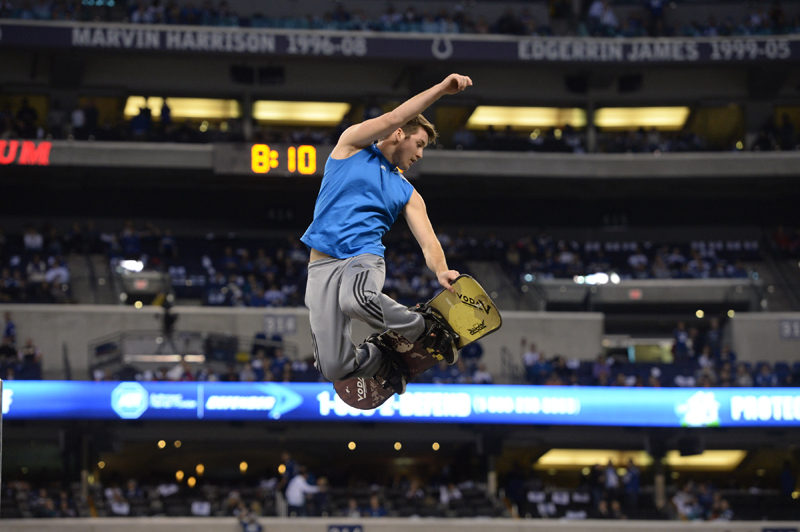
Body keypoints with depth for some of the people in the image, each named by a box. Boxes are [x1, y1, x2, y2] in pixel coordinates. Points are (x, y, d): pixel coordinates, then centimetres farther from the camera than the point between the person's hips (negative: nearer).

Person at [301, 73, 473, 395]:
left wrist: (441, 272, -14)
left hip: (365, 258, 1)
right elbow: (393, 119, -5)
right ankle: (380, 357, 21)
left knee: (355, 299, -40)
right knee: (333, 368, -13)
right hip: (322, 264, -1)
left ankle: (426, 327, -14)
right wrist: (441, 89, -5)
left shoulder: (407, 194, 19)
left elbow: (427, 241, 7)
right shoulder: (353, 144, 11)